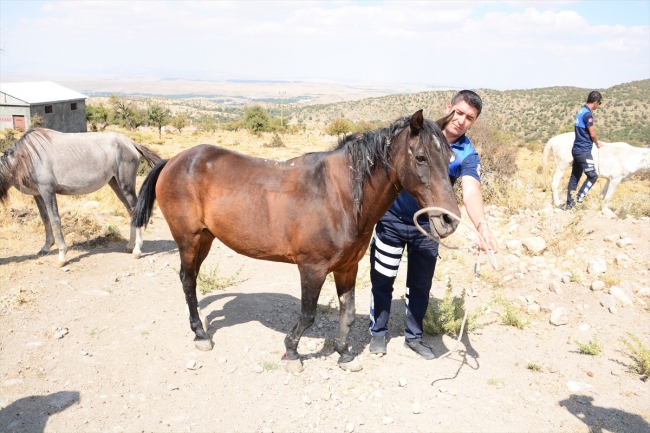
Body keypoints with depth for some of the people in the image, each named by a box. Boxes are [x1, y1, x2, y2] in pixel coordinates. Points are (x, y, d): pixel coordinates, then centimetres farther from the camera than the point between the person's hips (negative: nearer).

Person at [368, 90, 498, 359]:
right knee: (382, 279, 7)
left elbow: (471, 193, -26)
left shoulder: (467, 156, -10)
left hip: (427, 226, 1)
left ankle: (414, 336, 32)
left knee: (421, 285, 12)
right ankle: (378, 332, 27)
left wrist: (483, 227, -45)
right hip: (392, 218, -1)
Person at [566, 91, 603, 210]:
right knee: (593, 176, -1)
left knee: (575, 176, 12)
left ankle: (569, 203, 16)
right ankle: (580, 197, 1)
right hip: (584, 151, -10)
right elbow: (592, 133, -13)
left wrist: (594, 142, 19)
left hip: (577, 149, 10)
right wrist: (597, 144, 5)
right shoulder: (588, 114, -17)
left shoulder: (581, 111, 11)